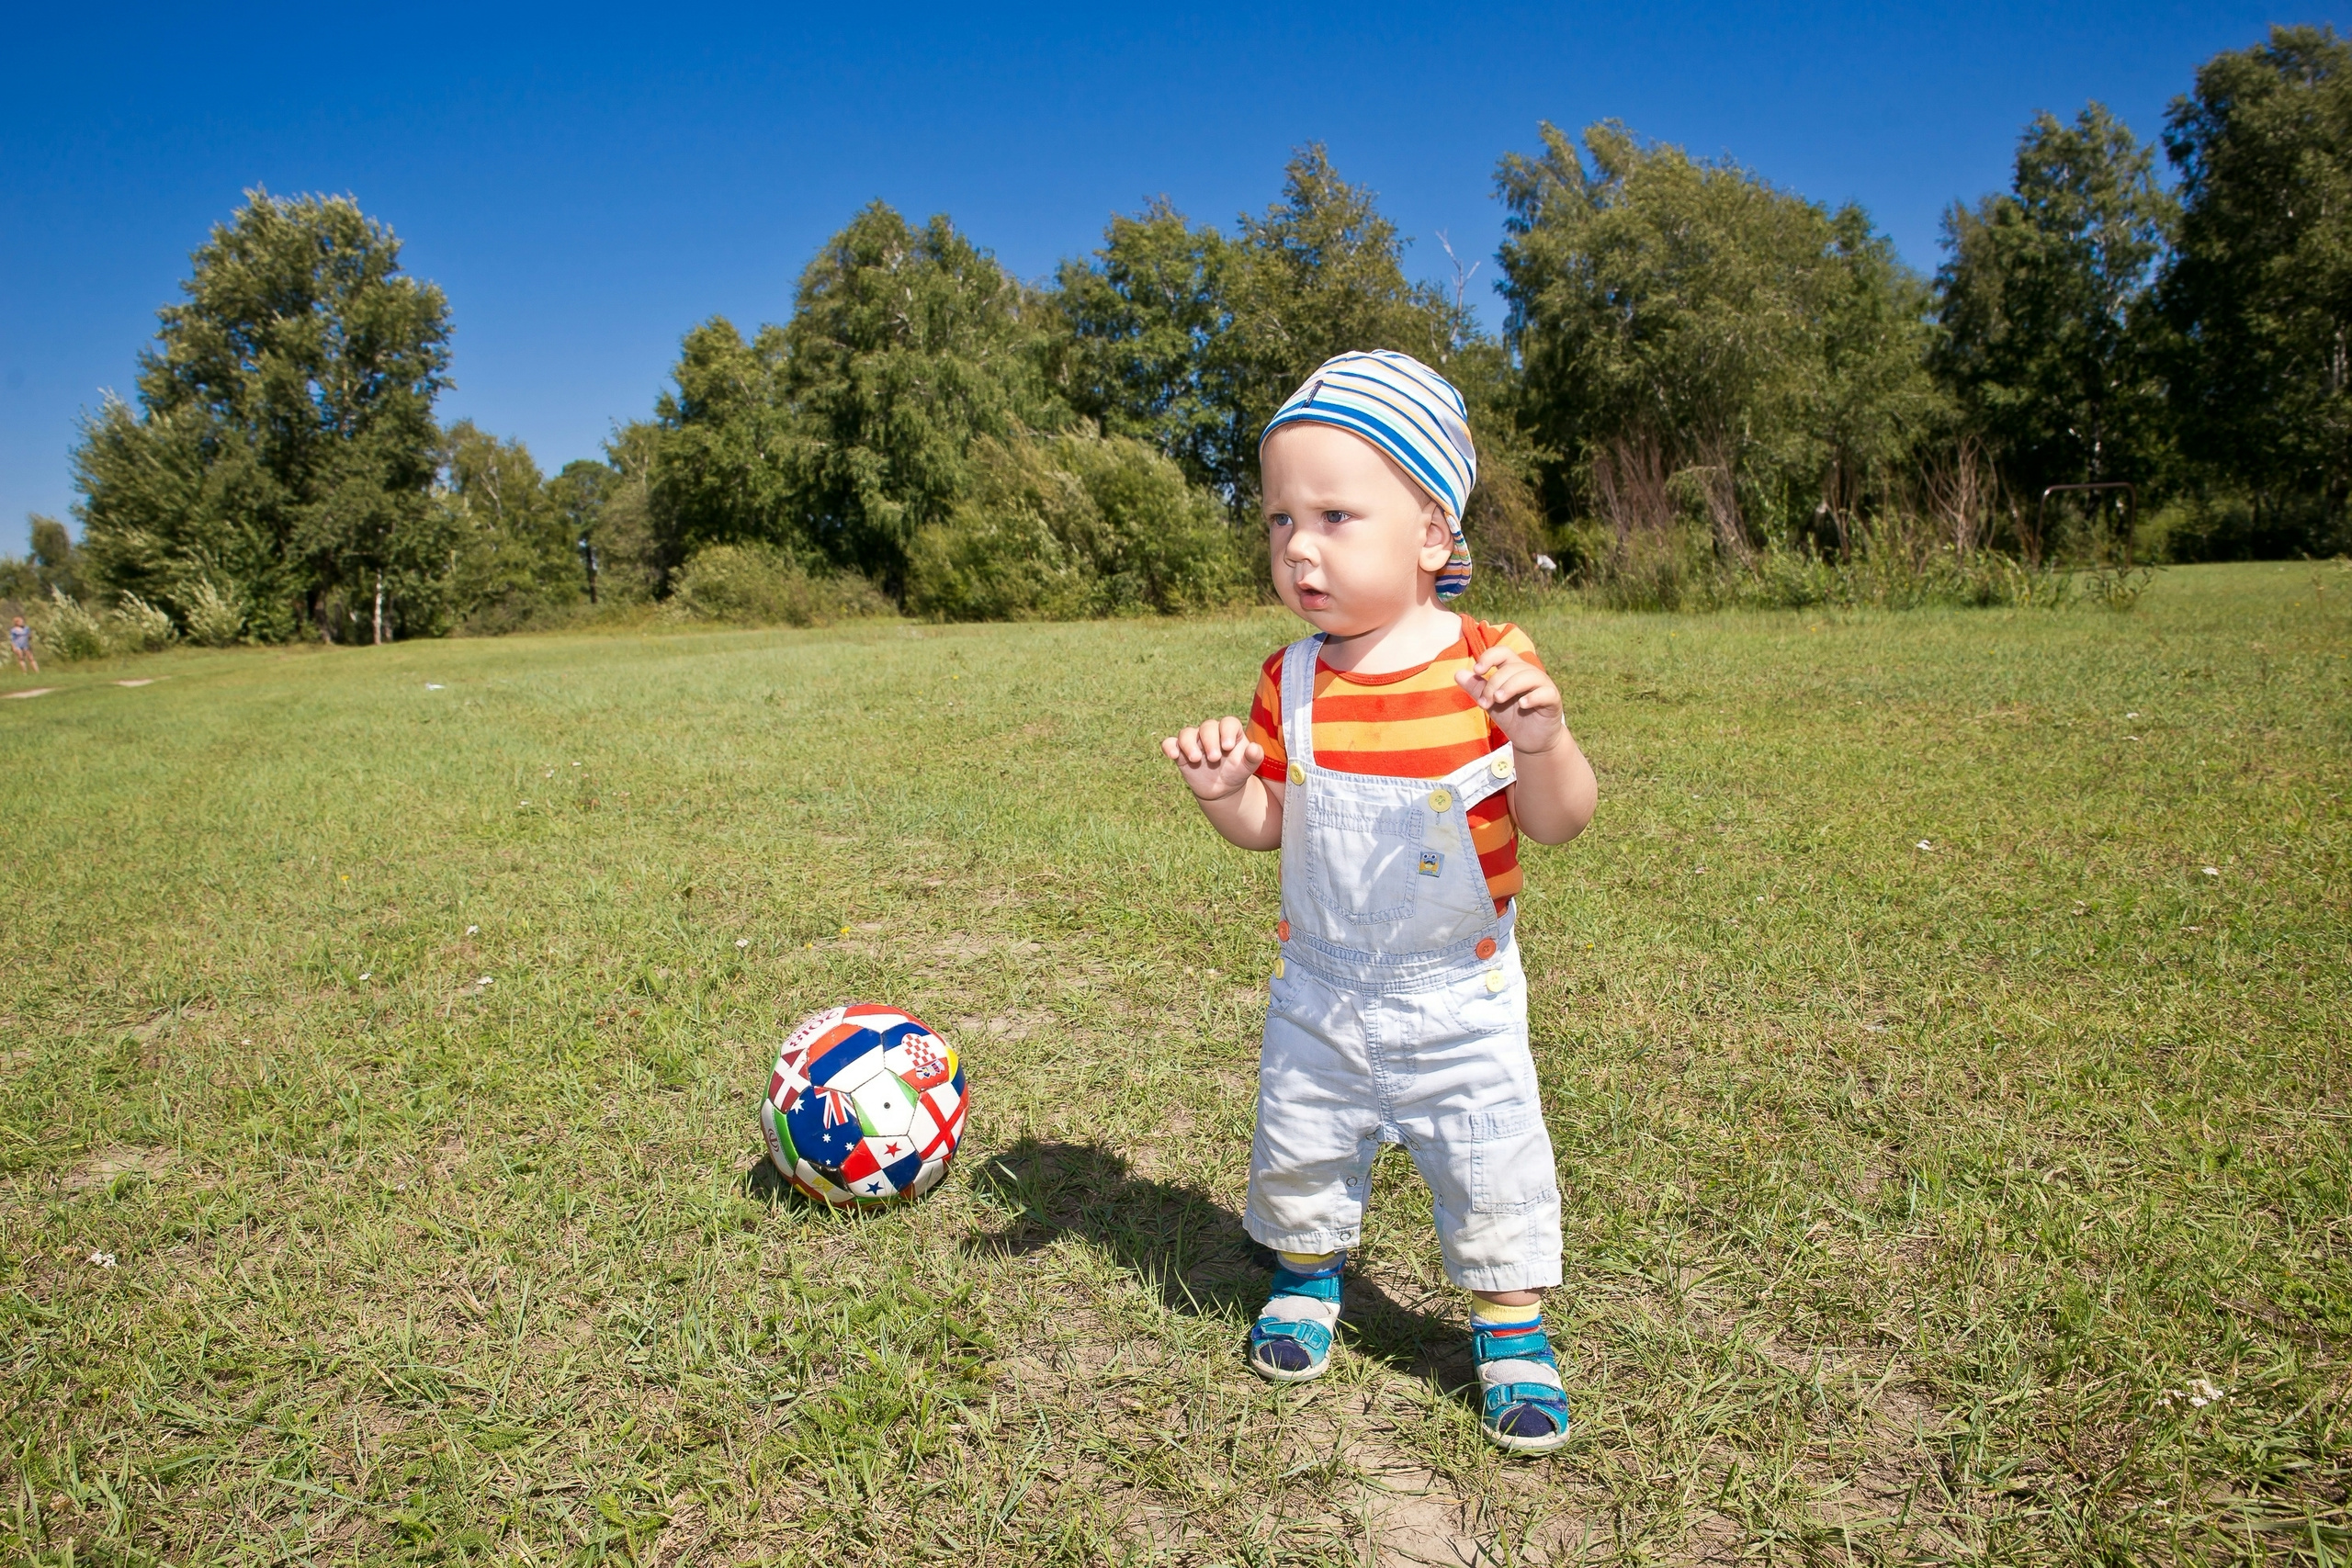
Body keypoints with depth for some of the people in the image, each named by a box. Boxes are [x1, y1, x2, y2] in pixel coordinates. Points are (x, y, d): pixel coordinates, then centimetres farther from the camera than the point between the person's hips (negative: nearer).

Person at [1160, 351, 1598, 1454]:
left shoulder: (1489, 666, -16)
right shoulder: (1291, 684, -7)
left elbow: (1558, 822, -14)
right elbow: (1266, 825, 1)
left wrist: (1544, 743, -34)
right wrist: (1222, 789, -21)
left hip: (1457, 994, -3)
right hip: (1321, 989, 3)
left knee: (1493, 1166, 7)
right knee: (1298, 1147, 17)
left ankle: (1511, 1329, 31)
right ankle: (1307, 1274, 45)